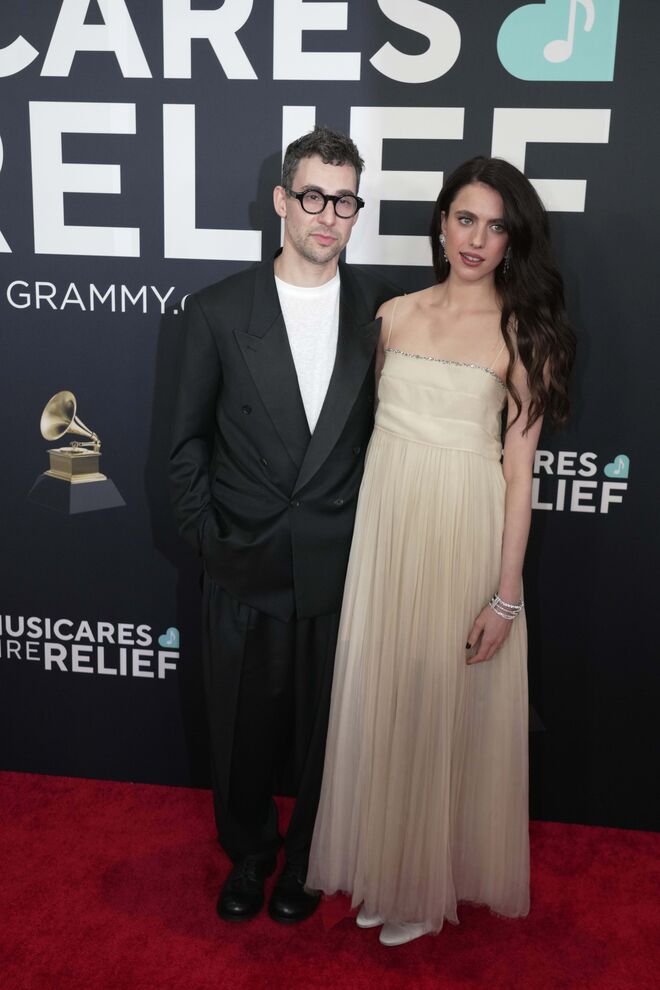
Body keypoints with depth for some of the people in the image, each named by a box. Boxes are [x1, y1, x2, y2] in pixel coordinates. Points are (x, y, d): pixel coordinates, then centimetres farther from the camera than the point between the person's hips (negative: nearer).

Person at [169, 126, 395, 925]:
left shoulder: (379, 309, -2)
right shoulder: (218, 311, -4)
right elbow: (189, 437, 2)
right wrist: (203, 534, -2)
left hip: (342, 567, 1)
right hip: (246, 565, 0)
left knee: (325, 726, 16)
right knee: (242, 725, 16)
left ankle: (306, 856, 43)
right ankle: (248, 851, 44)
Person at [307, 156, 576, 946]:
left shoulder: (522, 333, -3)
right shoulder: (395, 315, 7)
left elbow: (519, 470, -7)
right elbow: (370, 420, 11)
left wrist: (506, 594, -11)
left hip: (465, 532, -3)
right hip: (384, 523, 4)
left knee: (446, 704, 7)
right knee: (380, 696, 12)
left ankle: (435, 879, 31)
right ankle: (384, 864, 34)